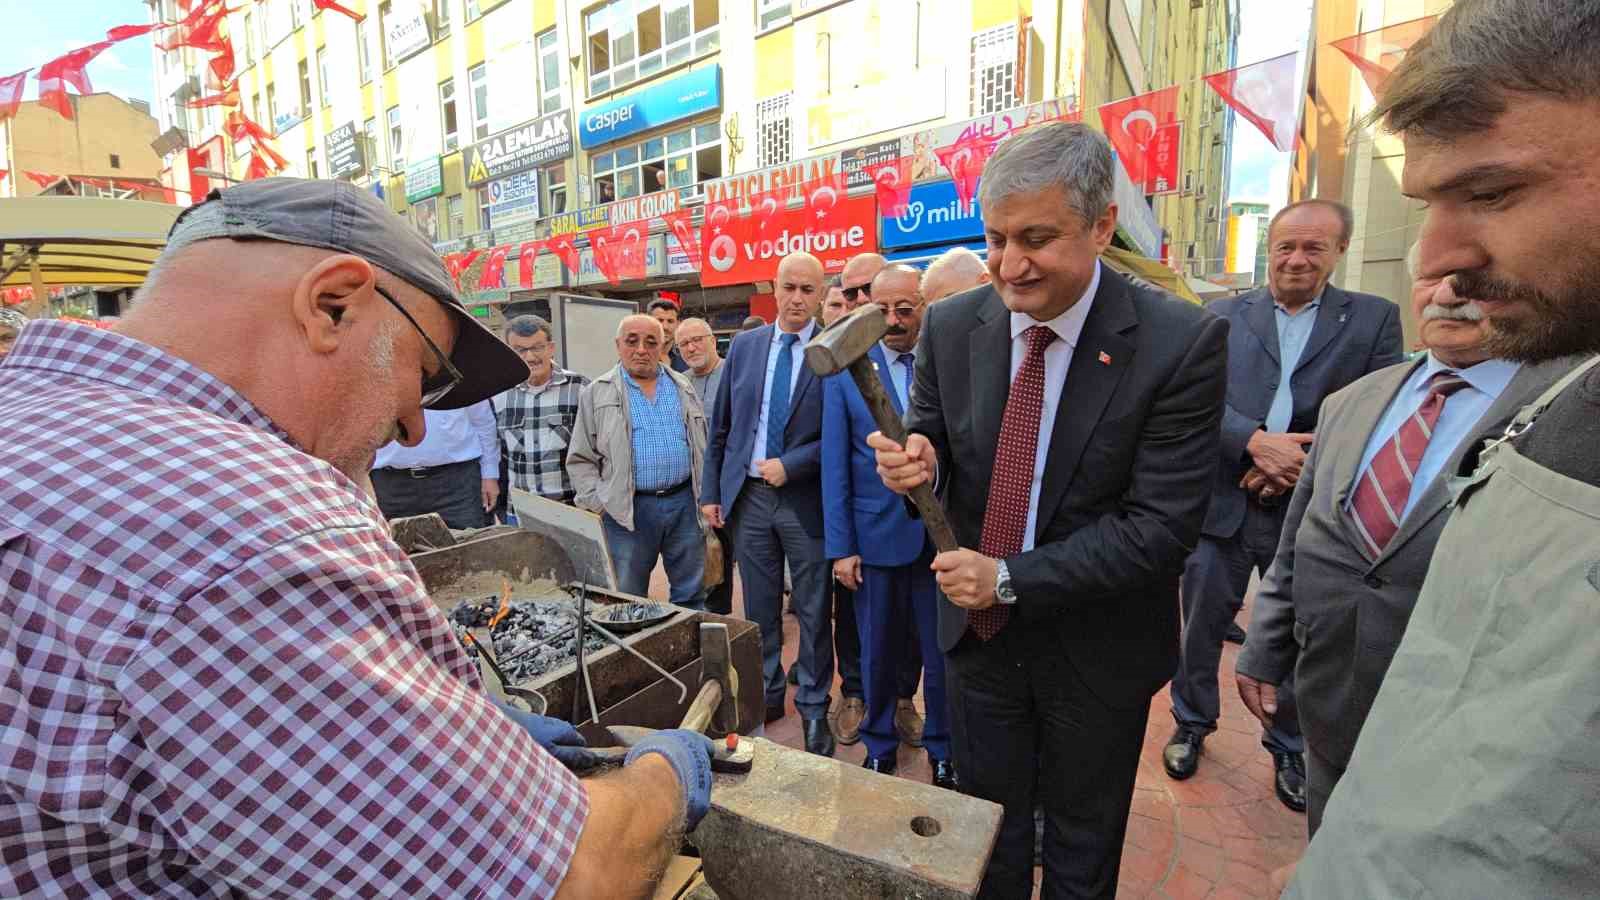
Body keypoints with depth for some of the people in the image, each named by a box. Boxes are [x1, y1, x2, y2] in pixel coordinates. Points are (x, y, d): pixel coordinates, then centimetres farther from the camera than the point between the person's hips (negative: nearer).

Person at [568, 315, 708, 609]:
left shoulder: (683, 388, 12)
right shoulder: (596, 394, 3)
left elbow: (703, 446, 15)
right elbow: (580, 460, 3)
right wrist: (597, 503, -8)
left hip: (684, 503, 2)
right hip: (628, 510, -2)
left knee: (691, 594, 12)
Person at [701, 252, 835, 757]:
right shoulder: (744, 346, 7)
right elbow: (720, 426, 9)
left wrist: (791, 464, -15)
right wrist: (711, 491, 8)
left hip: (806, 498, -3)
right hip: (747, 496, 4)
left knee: (813, 613, 9)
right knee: (759, 610, 16)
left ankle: (813, 708, 27)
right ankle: (768, 694, 35)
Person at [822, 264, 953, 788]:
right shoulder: (845, 370, -1)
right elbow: (835, 465, -2)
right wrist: (840, 546, -4)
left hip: (941, 533, 0)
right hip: (875, 535, 0)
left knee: (942, 652, 12)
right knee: (878, 653, 15)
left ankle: (943, 749, 36)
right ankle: (880, 745, 38)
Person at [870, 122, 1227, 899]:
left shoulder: (1181, 343, -19)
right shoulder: (951, 326, -8)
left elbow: (1162, 524, -20)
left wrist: (1009, 579, -24)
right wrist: (918, 459, -22)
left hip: (1098, 651, -2)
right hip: (978, 632, 3)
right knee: (986, 836, 23)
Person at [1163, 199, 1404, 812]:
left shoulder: (1374, 319, 4)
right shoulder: (1223, 315, 4)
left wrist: (1305, 465, -17)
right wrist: (1256, 441, -21)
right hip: (1223, 504, 0)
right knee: (1201, 626, 13)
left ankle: (1291, 748, 38)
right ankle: (1192, 723, 36)